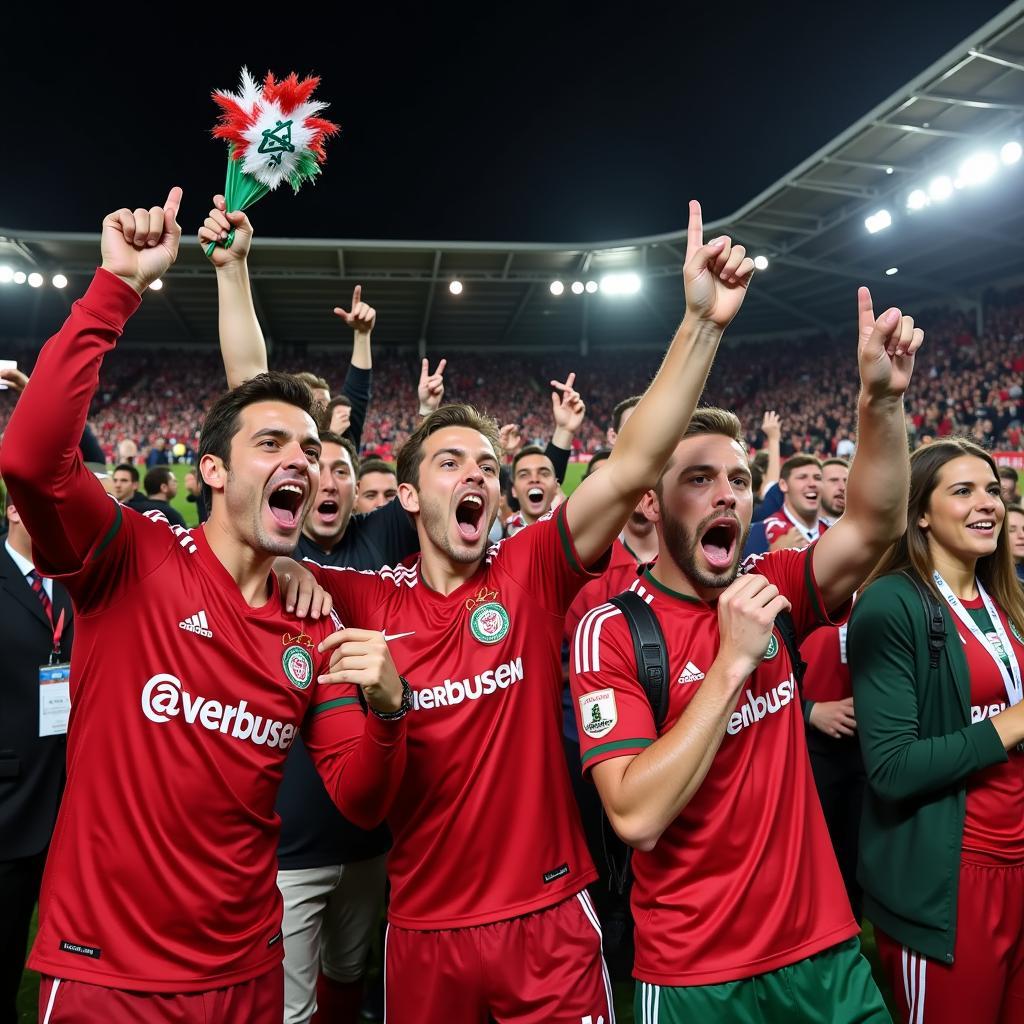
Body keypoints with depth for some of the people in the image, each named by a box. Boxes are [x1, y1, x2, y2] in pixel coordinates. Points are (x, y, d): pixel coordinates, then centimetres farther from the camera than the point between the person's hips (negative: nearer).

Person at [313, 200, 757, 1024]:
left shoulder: (532, 573, -7)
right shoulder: (370, 602, -5)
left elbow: (635, 467, -18)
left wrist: (702, 322, -25)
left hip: (549, 918, -1)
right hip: (425, 927, 2)